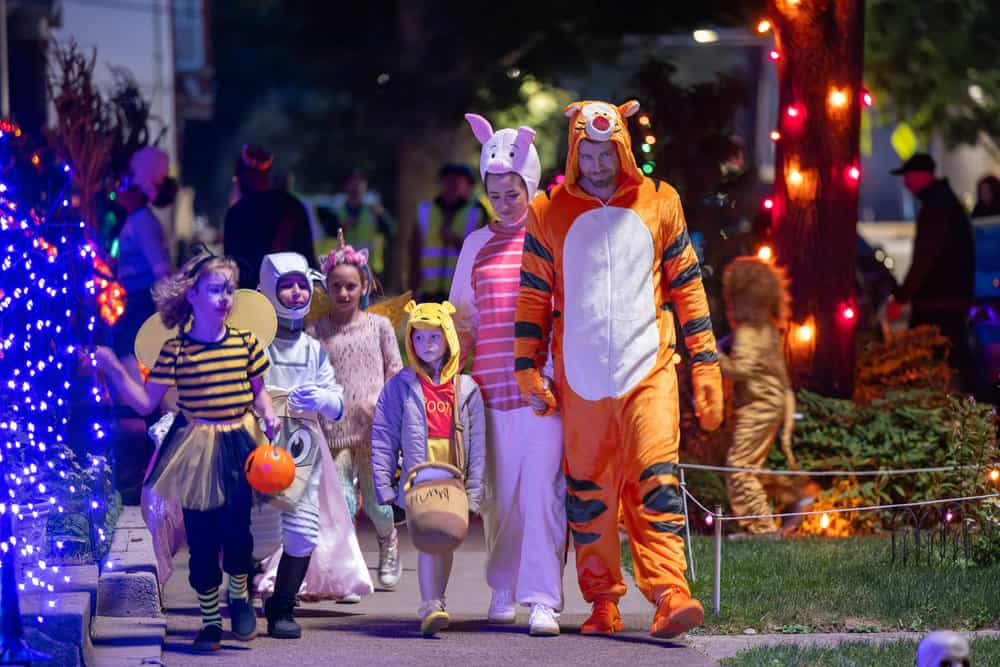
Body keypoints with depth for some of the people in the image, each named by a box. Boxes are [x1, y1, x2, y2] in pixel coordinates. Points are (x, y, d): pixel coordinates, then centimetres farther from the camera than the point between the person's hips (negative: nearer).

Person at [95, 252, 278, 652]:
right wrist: (116, 373, -15)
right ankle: (209, 619, 18)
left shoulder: (245, 342, 0)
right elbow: (145, 403, -4)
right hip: (197, 450, -1)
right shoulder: (176, 351, -7)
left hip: (239, 446, 1)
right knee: (201, 537, 4)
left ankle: (240, 596, 21)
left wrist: (268, 414, -7)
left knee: (236, 527, -7)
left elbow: (258, 389, 12)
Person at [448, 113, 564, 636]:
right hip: (492, 385, 3)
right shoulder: (478, 245, 14)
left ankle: (542, 598, -13)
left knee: (542, 488, -11)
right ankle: (502, 591, 19)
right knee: (500, 490, 5)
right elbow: (463, 317, 23)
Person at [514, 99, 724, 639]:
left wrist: (705, 367, 5)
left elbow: (687, 287, 9)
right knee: (587, 491, 5)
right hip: (580, 378, 2)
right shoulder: (549, 213, 7)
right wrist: (528, 370, 2)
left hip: (648, 370, -2)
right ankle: (603, 603, 13)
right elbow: (533, 296, 10)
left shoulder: (658, 203, 7)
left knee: (655, 481, -14)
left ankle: (669, 596, -21)